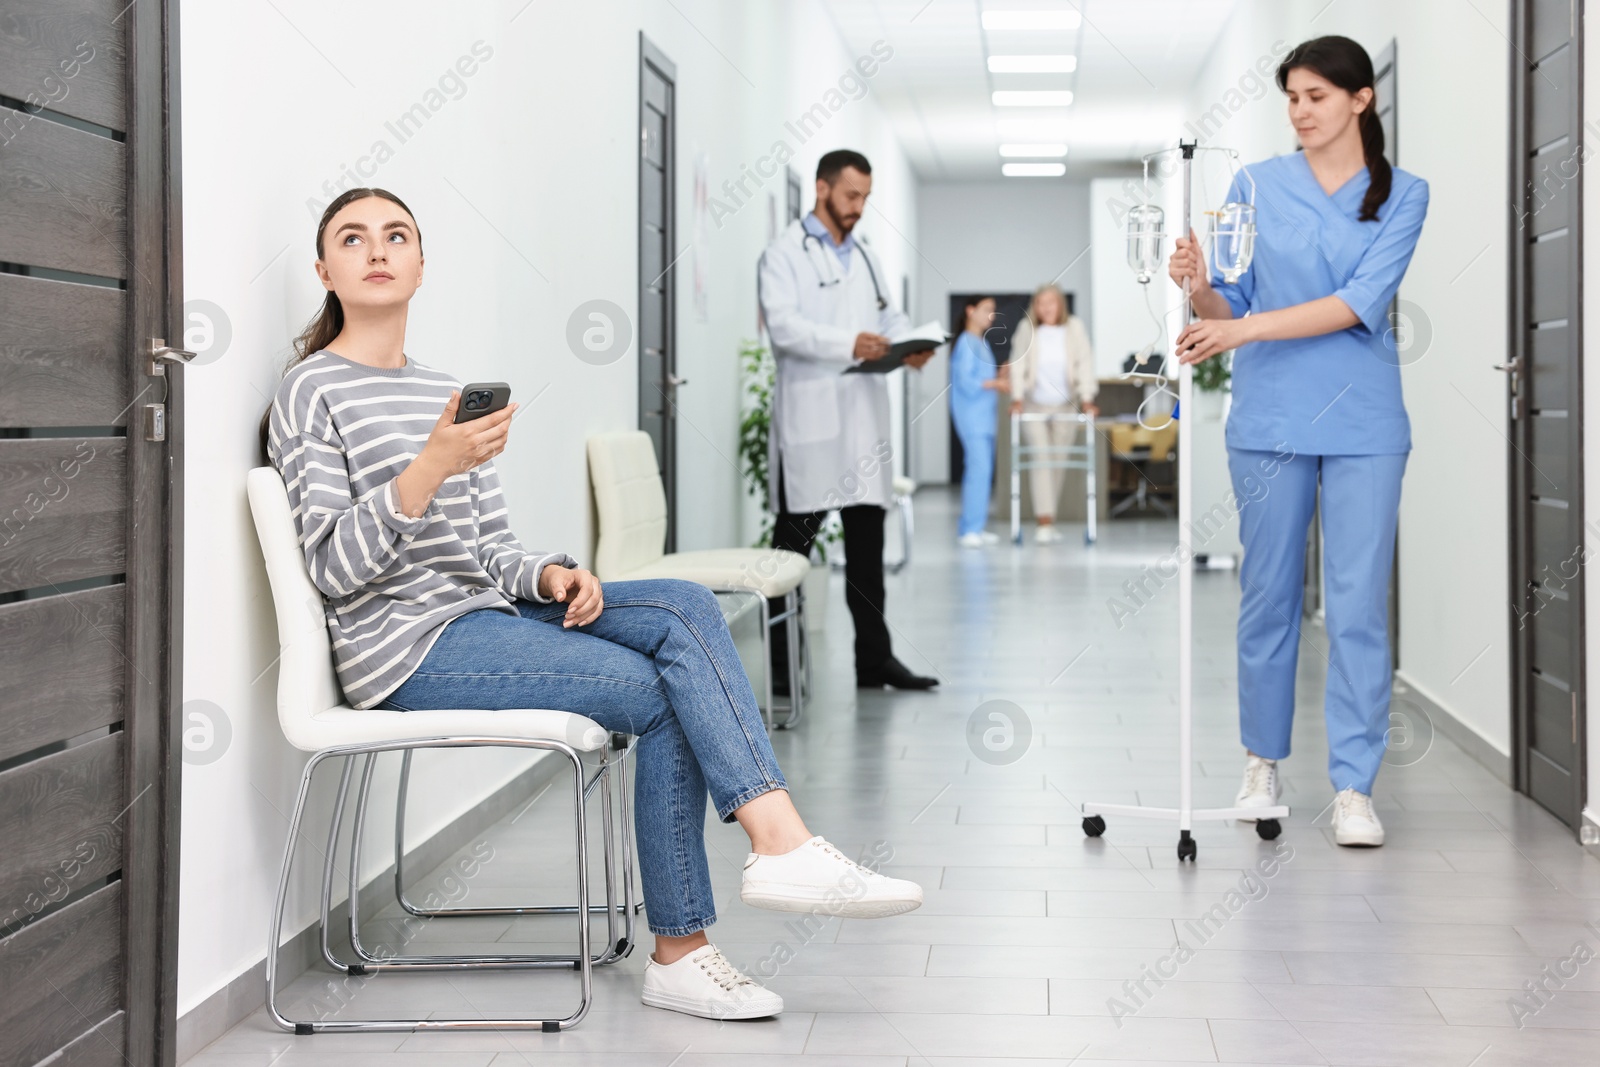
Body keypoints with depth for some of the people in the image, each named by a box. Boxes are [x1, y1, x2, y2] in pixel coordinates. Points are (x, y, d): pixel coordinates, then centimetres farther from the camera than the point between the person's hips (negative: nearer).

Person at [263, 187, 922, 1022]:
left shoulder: (447, 393, 18)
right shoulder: (313, 392, -5)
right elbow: (336, 569, -15)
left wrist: (548, 577, -7)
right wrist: (431, 468, -28)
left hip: (482, 618, 7)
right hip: (406, 648, -7)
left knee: (684, 606, -14)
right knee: (662, 695, -16)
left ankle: (777, 839, -21)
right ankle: (679, 955, -12)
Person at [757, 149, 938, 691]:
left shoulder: (864, 256, 21)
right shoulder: (784, 254, -2)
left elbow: (888, 315, 22)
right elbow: (782, 324, -15)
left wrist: (910, 342, -1)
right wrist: (848, 344, -27)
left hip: (865, 417, 7)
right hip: (810, 418, -7)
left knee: (867, 541, 8)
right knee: (794, 543, -3)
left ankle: (874, 656, 13)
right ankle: (779, 663, 3)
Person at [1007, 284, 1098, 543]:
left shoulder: (1074, 327, -3)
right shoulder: (1026, 329, -4)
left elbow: (1084, 364, -6)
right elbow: (1018, 364, -5)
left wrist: (1087, 400, -13)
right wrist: (1017, 399, -15)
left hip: (1065, 407, 2)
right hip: (1034, 407, -2)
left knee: (1058, 464, 7)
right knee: (1039, 461, -13)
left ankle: (1050, 521, 19)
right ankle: (1044, 523, -17)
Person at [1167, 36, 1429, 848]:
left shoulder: (1402, 195, 2)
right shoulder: (1257, 186, 6)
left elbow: (1361, 303, -11)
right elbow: (1228, 306, 5)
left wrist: (1247, 327, -21)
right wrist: (1200, 288, -18)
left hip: (1361, 418, -1)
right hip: (1270, 415, 1)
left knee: (1359, 602, -4)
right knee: (1268, 594, 8)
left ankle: (1354, 787, 1)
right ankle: (1262, 762, 24)